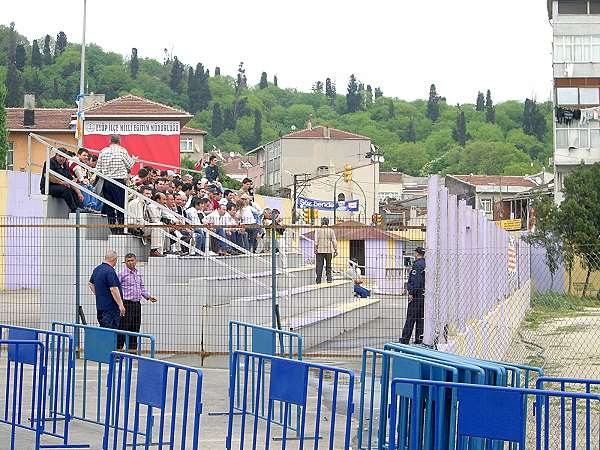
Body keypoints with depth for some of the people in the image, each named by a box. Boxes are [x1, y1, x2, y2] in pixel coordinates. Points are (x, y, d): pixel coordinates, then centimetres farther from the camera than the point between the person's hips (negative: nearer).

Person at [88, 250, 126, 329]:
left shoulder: (97, 269, 12)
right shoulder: (110, 271, -18)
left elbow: (91, 284, 24)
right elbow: (113, 289, -23)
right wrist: (121, 305, -21)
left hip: (100, 305, 10)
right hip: (111, 307, -10)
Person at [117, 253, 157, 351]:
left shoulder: (138, 274, 16)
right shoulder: (122, 274, -5)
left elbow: (142, 288, 24)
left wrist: (149, 296, 10)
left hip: (137, 304, 7)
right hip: (126, 304, -7)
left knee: (135, 328, 9)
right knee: (123, 328, -7)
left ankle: (132, 348, 15)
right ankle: (118, 348, -4)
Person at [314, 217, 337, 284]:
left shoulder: (317, 230, -1)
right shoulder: (331, 231, 2)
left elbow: (316, 240, -8)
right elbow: (334, 241, 0)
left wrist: (315, 249, -6)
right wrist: (335, 250, 4)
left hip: (319, 251, -1)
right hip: (328, 251, 1)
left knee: (319, 266, 1)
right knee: (328, 266, 12)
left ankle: (318, 280, -1)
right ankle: (329, 278, 4)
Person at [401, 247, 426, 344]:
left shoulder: (417, 264, -13)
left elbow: (416, 280, -20)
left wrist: (411, 292, -17)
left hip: (416, 293, -8)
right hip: (424, 294, 8)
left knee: (410, 318, -6)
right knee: (421, 318, 10)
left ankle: (405, 339, -5)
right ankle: (419, 338, 10)